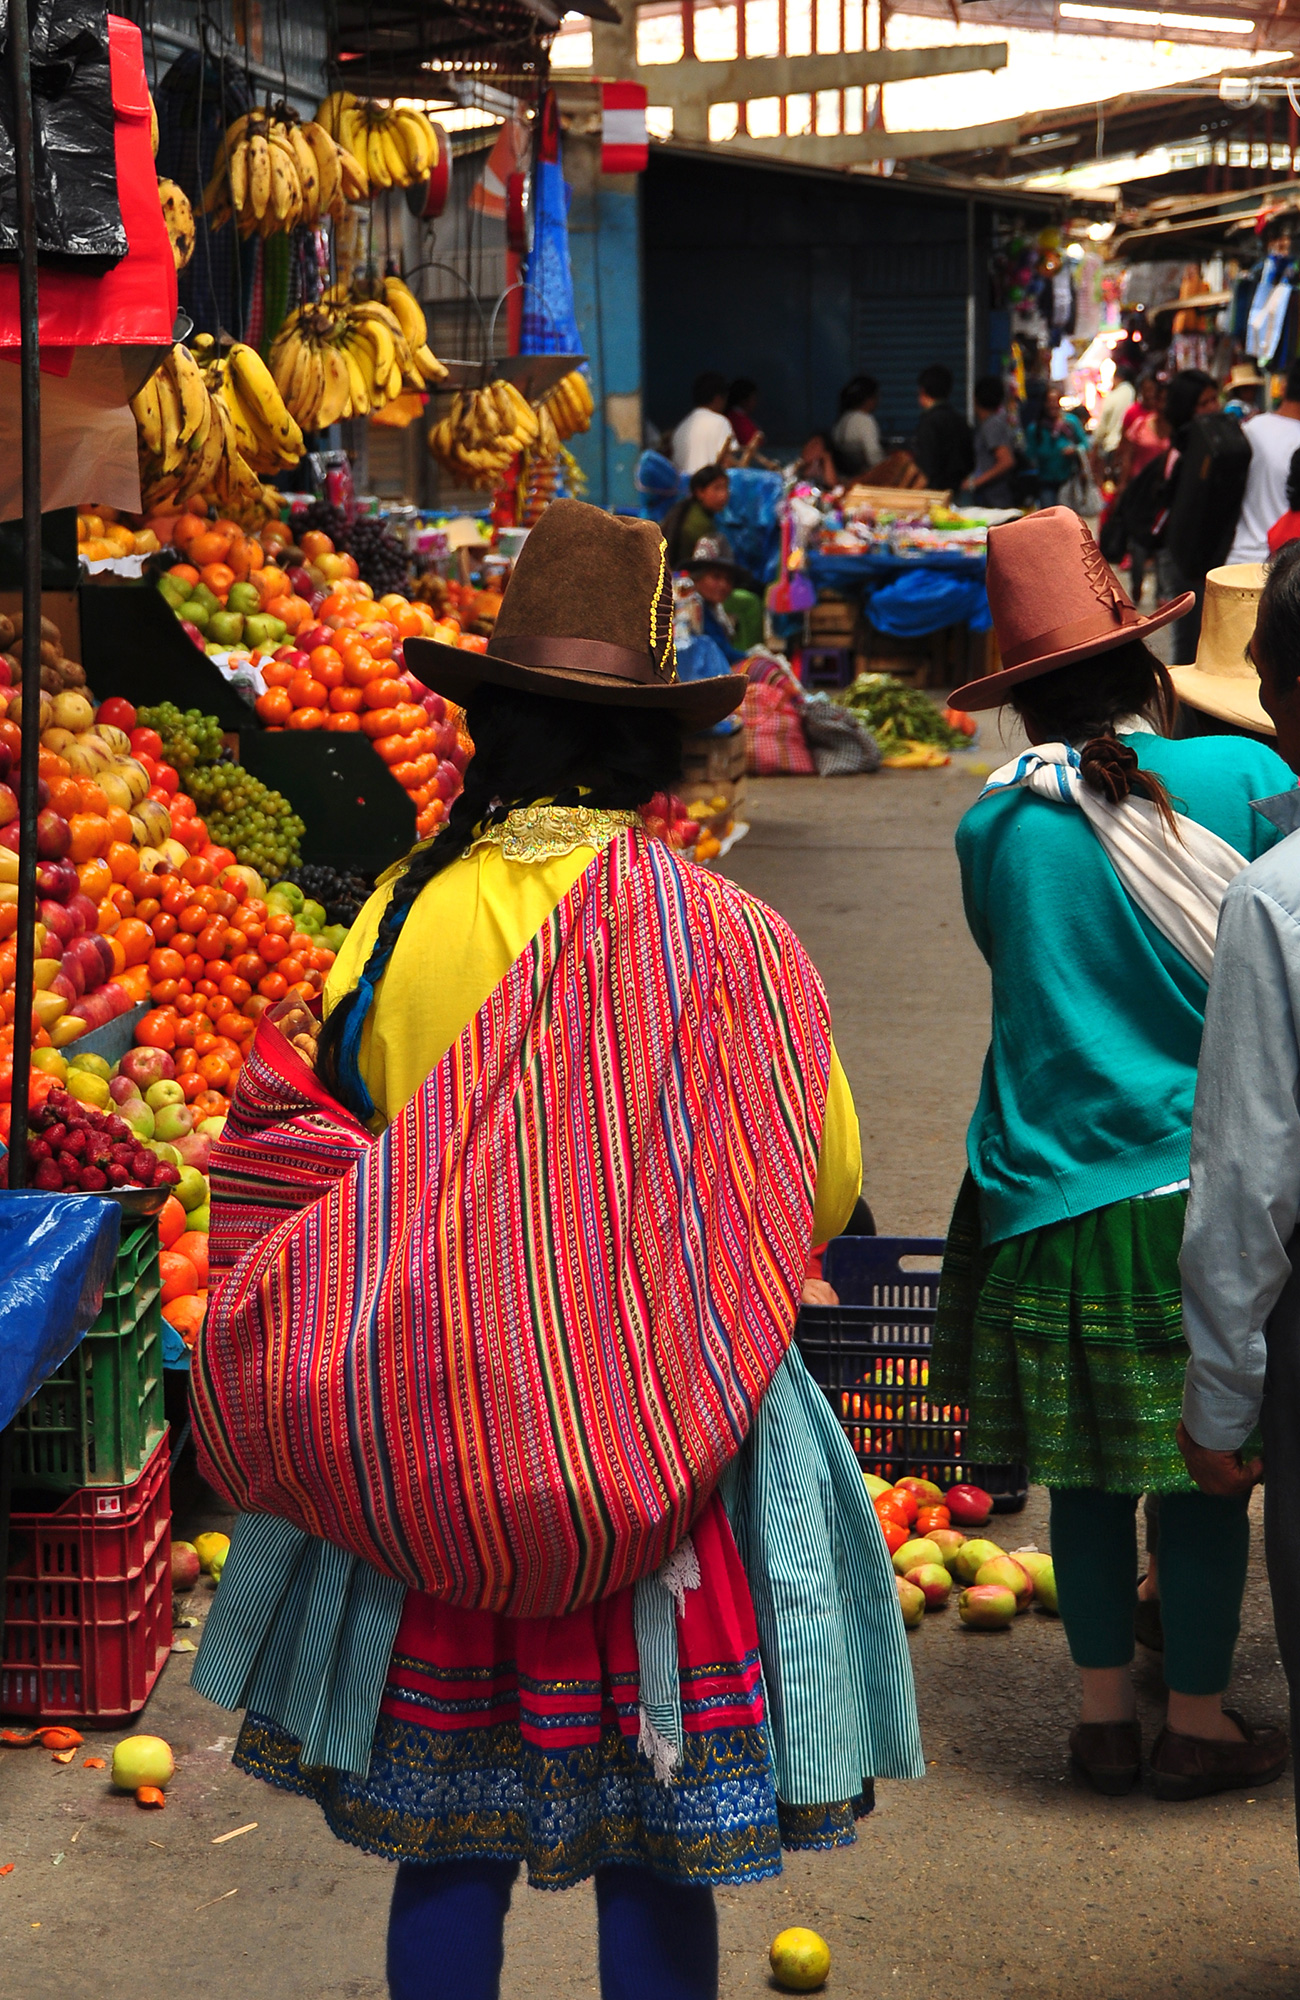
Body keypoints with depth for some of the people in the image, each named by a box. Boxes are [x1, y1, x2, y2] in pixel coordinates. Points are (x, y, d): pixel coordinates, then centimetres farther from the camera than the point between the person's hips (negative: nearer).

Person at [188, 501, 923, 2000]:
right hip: (680, 1460, -1)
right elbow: (825, 1198, 0)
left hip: (426, 1454, 2)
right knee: (657, 1860, 11)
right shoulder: (728, 941, -10)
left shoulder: (397, 921, -7)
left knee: (446, 1843, 14)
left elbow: (316, 1183, 2)